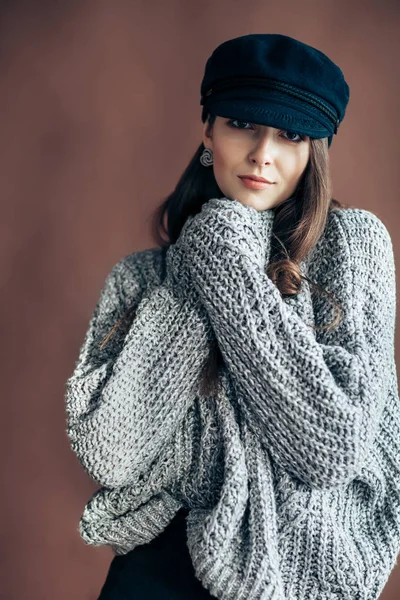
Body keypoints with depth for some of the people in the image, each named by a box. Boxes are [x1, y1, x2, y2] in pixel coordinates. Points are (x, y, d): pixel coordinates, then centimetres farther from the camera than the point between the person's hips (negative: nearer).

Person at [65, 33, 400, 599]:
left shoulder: (353, 243, -5)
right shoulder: (142, 275, -1)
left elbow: (335, 447, -15)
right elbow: (106, 454, -13)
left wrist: (227, 268, -16)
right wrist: (187, 277, -15)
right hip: (171, 550, 0)